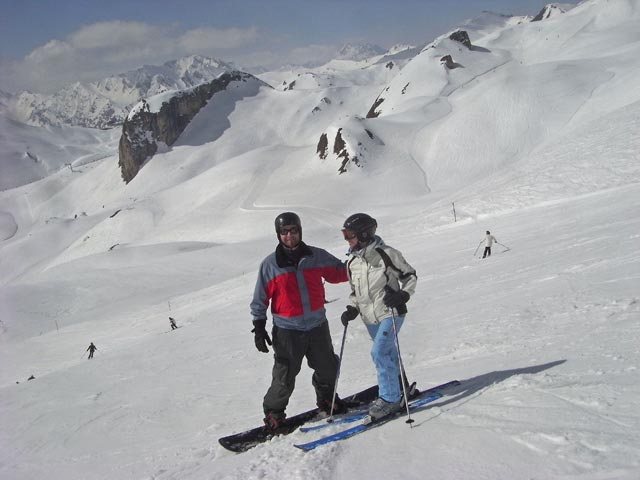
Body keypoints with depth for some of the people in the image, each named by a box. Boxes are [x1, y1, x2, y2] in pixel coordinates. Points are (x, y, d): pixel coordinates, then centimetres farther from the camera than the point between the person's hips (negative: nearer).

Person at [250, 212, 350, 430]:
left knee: (328, 369, 15)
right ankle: (274, 412, 17)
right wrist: (259, 327, -3)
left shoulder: (317, 256, 1)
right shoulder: (270, 264, -4)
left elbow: (339, 272, 13)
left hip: (317, 326, 3)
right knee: (284, 377, -2)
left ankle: (327, 399, 41)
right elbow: (260, 299, 1)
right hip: (287, 330, -3)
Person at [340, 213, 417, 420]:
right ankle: (400, 388, 34)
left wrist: (402, 295, -20)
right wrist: (352, 309, 3)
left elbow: (410, 275, -5)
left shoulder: (385, 253, -13)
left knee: (379, 352, -16)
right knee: (388, 353, 16)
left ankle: (390, 398, -6)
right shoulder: (352, 262, 6)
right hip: (370, 317, 7)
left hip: (391, 313, -7)